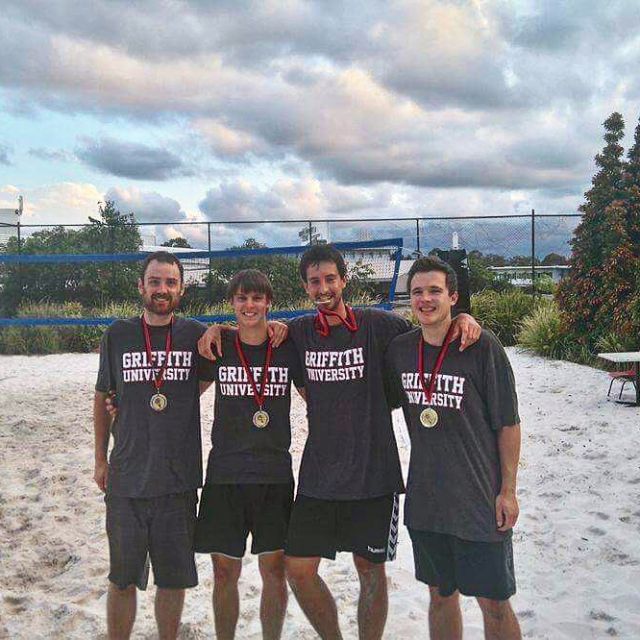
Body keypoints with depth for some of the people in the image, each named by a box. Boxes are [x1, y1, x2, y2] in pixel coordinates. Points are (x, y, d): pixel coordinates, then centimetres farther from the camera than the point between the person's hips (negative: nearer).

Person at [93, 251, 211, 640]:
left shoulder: (196, 335, -1)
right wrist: (100, 459, 10)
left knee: (175, 578, 11)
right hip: (125, 479, 0)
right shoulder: (117, 335, 2)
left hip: (179, 480, 0)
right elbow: (103, 399, 10)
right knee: (122, 579, 11)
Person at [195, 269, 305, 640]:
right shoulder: (218, 347, 0)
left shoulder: (288, 348, 0)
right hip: (225, 473, 0)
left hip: (275, 474, 0)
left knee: (275, 570, 8)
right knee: (225, 572, 7)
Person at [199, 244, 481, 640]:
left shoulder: (377, 325, -6)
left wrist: (462, 318, -17)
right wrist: (216, 329, 2)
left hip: (373, 471, -3)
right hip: (319, 472, 3)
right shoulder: (300, 332, 4)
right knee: (298, 569, 5)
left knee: (371, 570, 11)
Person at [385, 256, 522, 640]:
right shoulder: (400, 349, 1)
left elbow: (508, 424, -8)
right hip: (425, 499, 4)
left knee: (494, 604, 7)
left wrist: (508, 490, -8)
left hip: (480, 499, -4)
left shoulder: (483, 347, -12)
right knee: (441, 595, 18)